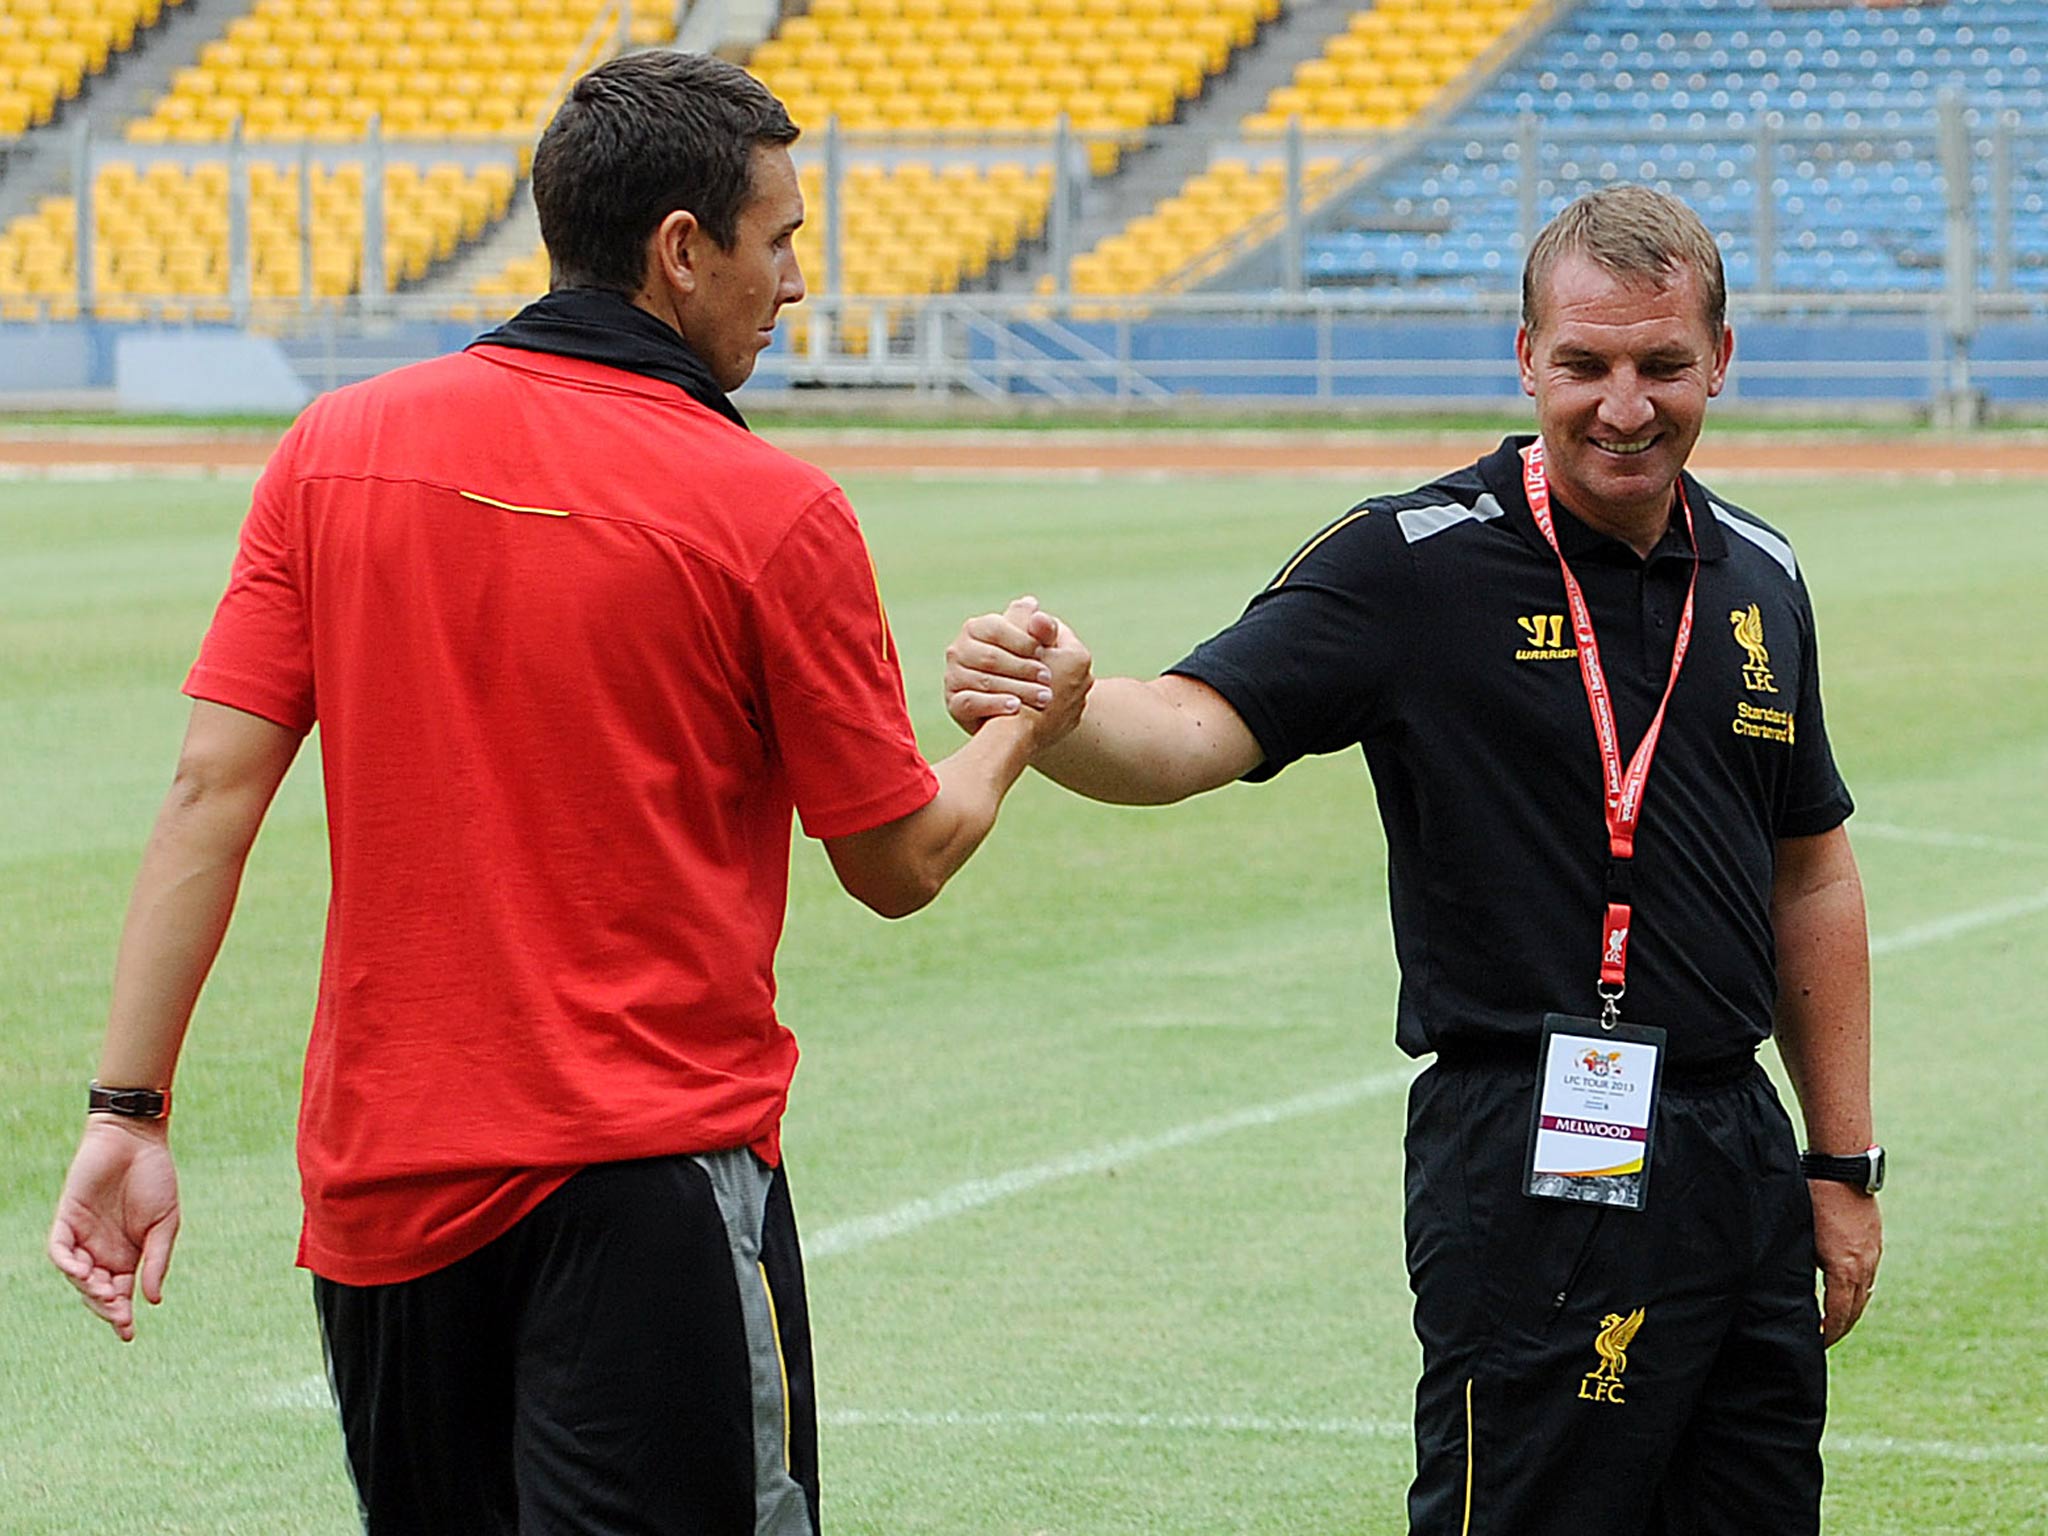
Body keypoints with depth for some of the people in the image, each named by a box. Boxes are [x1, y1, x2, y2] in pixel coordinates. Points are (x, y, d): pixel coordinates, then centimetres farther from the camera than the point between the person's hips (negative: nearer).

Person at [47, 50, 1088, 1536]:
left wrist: (129, 1109, 0)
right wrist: (1024, 727, 22)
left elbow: (212, 789, -1)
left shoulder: (337, 448, 3)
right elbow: (900, 861, 2)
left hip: (378, 1178, 5)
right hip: (651, 1176, -5)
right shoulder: (774, 514, -7)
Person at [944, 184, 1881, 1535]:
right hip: (1536, 1164, -6)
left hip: (1742, 1159, 6)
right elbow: (1195, 729, -20)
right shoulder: (1419, 562, -8)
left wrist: (1847, 1165, 17)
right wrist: (1054, 717, -43)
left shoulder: (1759, 578, 11)